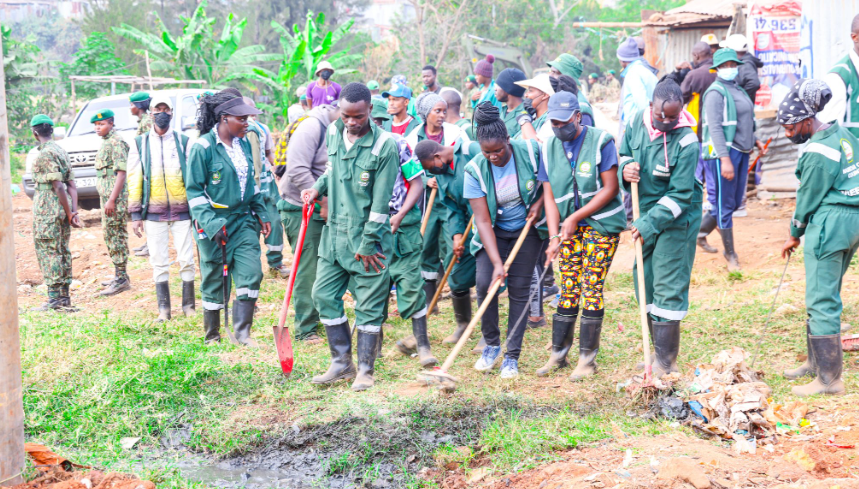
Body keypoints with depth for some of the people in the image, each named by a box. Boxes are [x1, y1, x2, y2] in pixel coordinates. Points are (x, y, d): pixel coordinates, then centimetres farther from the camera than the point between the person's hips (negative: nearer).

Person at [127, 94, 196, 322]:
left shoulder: (183, 141, 7)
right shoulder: (140, 144, 8)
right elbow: (134, 180, 7)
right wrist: (135, 214, 2)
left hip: (181, 211, 0)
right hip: (154, 213, 1)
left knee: (186, 260, -1)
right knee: (159, 262, 3)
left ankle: (189, 306, 11)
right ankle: (163, 309, 10)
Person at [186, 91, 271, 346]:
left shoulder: (244, 143, 7)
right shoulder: (203, 147, -12)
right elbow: (194, 191, -11)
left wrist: (261, 213, 15)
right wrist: (211, 224, -18)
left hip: (244, 221, 5)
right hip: (215, 223, -5)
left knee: (251, 273, -6)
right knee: (214, 280, 5)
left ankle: (242, 332, 4)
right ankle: (212, 336, 21)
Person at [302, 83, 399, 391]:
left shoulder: (385, 146, -15)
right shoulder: (333, 133, 4)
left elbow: (380, 201, -14)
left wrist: (367, 243, -13)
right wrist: (318, 187, 7)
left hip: (368, 237, -6)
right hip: (335, 231, 6)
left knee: (369, 306, 2)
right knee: (323, 295, 8)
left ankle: (365, 370, 15)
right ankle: (342, 363, 21)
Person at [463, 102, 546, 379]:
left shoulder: (531, 151, -18)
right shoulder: (475, 170, -18)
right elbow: (482, 221, -20)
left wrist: (538, 203, -15)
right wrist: (497, 262, -26)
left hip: (527, 229, 0)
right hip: (495, 233, 0)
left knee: (519, 288, -4)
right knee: (484, 282, -16)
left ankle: (512, 356, 6)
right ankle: (491, 345, 7)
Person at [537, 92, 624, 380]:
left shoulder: (600, 142, -11)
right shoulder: (549, 148, 3)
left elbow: (610, 189, -13)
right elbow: (549, 196, 1)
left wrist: (575, 217, -16)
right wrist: (554, 236, -10)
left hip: (602, 224, -4)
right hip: (569, 227, 4)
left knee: (591, 289, -6)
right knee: (567, 291, 6)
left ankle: (588, 358, 3)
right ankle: (558, 353, 14)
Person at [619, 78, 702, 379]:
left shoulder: (686, 143, -21)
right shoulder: (637, 123, -4)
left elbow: (680, 195, -21)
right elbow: (624, 153, 14)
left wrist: (649, 223, -26)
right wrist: (625, 168, -10)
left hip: (676, 221, -7)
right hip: (644, 216, 7)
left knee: (669, 288, -5)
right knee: (644, 284, 12)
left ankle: (666, 362, 3)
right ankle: (658, 350, 25)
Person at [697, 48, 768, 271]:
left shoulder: (738, 89, 16)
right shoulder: (716, 92, -12)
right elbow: (715, 127, -20)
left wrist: (754, 141, 18)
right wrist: (725, 159, -27)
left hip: (741, 152, 9)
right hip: (723, 153, -9)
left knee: (735, 202, 14)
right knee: (724, 205, 0)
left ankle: (701, 233, 30)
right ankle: (730, 254, 7)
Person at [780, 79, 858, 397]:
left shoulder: (818, 153, -18)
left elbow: (809, 198, -12)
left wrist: (794, 235, 2)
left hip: (829, 224, -10)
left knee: (821, 301, -5)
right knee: (826, 296, 19)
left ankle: (829, 379, -3)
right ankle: (817, 362, 29)